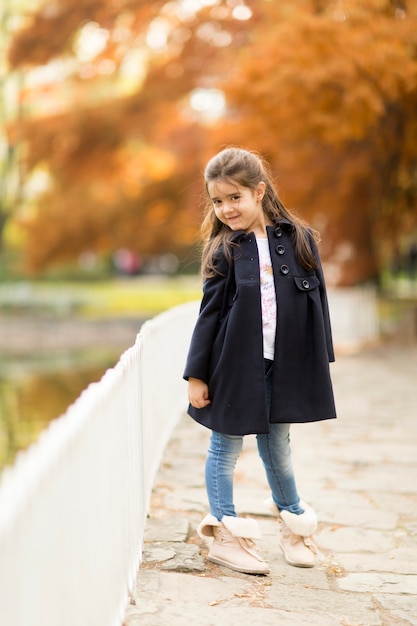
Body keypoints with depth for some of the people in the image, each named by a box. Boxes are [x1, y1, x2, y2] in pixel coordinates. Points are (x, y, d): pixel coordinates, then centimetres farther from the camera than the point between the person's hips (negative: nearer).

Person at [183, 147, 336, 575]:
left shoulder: (300, 239, 0)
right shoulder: (224, 251, -3)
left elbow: (317, 301, 6)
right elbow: (209, 313, -2)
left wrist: (321, 362, 5)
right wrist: (197, 374, -3)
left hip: (286, 367, 1)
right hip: (234, 365, -1)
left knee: (277, 447, 14)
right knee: (226, 447, 8)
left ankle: (294, 524, 35)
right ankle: (225, 535, 20)